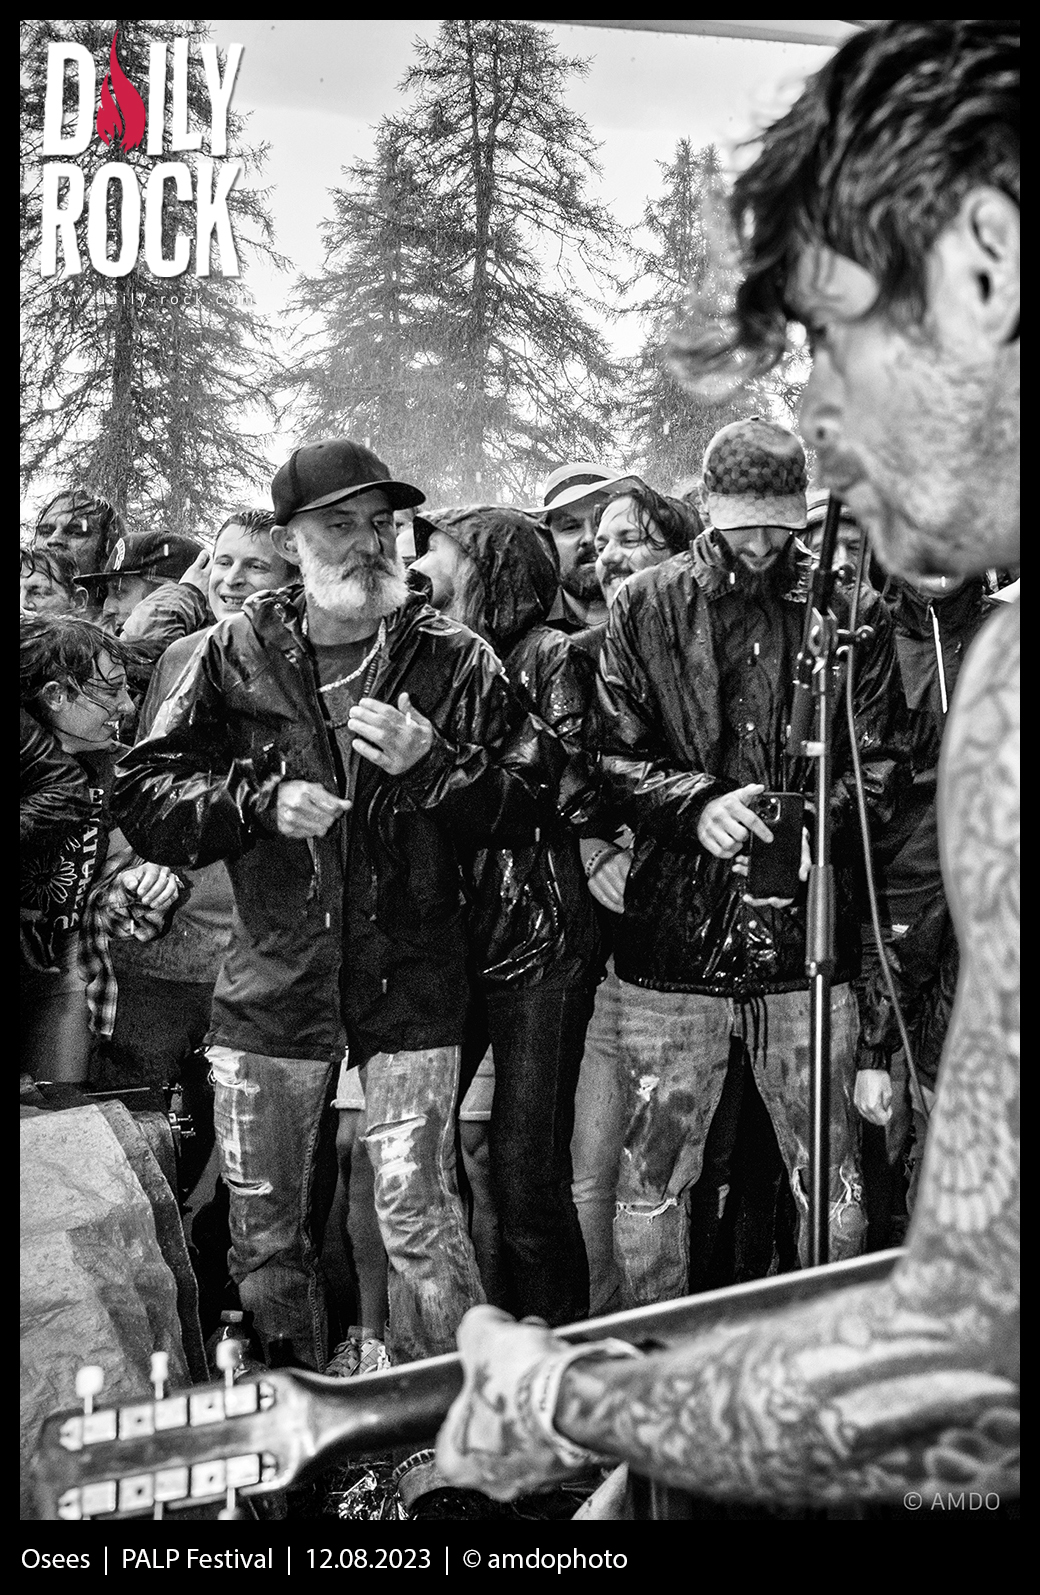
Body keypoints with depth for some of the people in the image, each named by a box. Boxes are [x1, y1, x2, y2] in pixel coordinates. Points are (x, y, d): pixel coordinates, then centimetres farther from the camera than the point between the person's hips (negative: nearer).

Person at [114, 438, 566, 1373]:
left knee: (419, 1222, -5)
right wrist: (262, 799, -13)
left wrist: (432, 762, -17)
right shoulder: (235, 656, 3)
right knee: (266, 1238, 12)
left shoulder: (452, 659, 1)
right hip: (271, 987, 2)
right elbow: (145, 795, 2)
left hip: (411, 987, -2)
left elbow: (535, 800, -1)